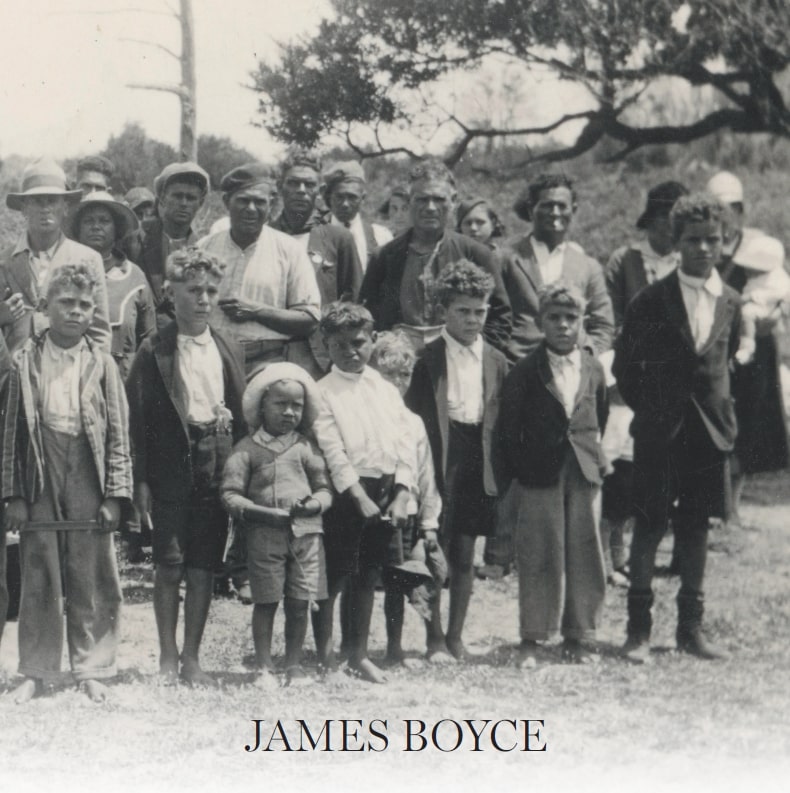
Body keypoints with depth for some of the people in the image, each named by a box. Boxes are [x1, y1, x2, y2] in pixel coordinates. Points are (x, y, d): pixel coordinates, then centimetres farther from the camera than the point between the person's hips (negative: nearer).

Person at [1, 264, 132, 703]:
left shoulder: (102, 364, 4)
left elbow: (119, 433, 4)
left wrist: (115, 495, -3)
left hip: (88, 483, 0)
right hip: (40, 483, 0)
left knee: (92, 582, 3)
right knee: (39, 580, 5)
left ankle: (92, 669, 13)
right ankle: (37, 672, 14)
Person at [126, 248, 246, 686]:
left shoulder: (229, 351, 8)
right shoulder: (154, 351, -3)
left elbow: (240, 414, 10)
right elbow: (138, 417, -4)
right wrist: (140, 480, -8)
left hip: (217, 470, 3)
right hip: (171, 471, -3)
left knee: (203, 568, 5)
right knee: (169, 566, 0)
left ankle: (191, 658, 13)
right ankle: (167, 658, 12)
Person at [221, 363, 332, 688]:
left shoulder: (307, 447, 10)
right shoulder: (247, 448, 1)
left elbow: (325, 489, 11)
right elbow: (230, 495, -4)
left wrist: (313, 504, -11)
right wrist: (262, 512, -17)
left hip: (306, 531, 2)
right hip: (265, 535, -2)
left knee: (299, 604, 6)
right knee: (266, 602, 3)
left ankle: (294, 665, 18)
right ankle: (264, 668, 12)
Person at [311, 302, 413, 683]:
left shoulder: (386, 391, 10)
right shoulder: (324, 393, -5)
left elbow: (403, 449, 7)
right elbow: (334, 454, -12)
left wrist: (400, 497, -5)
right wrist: (361, 498, -19)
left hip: (385, 491, 5)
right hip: (347, 492, -5)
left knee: (368, 574, 13)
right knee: (334, 575, -1)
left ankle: (359, 654, 22)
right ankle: (324, 655, 10)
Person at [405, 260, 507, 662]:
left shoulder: (495, 361, 8)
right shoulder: (426, 358, -3)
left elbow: (501, 421, 10)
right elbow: (412, 416, -3)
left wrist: (499, 472, 5)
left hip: (477, 465, 3)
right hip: (438, 464, -3)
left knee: (465, 555, 9)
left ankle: (455, 635, 19)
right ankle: (435, 639, 8)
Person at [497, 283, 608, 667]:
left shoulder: (593, 369, 8)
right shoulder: (523, 372, -3)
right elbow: (507, 432, -1)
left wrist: (598, 459, 9)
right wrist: (514, 477, -5)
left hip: (584, 474, 3)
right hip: (539, 476, -3)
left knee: (584, 556, 6)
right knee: (538, 556, 0)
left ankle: (576, 637, 17)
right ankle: (531, 639, 8)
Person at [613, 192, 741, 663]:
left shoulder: (731, 303, 6)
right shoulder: (652, 300, -4)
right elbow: (625, 363, 2)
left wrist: (723, 412, 10)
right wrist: (647, 408, 0)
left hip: (709, 429, 3)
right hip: (659, 430, -3)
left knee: (697, 525, 9)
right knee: (651, 523, -3)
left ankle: (691, 627, 17)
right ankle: (639, 628, 3)